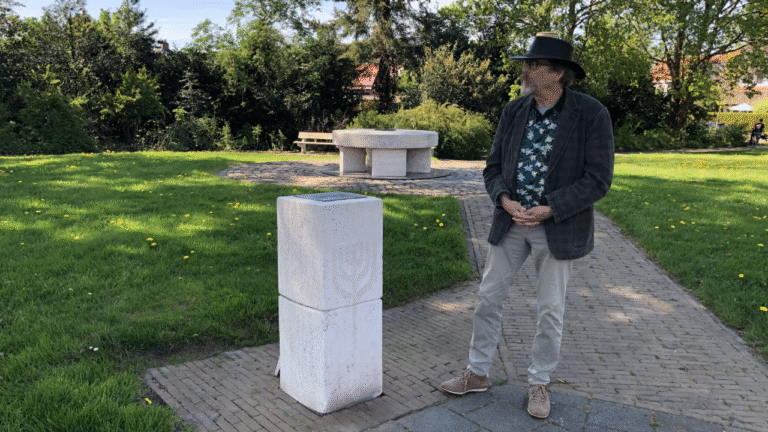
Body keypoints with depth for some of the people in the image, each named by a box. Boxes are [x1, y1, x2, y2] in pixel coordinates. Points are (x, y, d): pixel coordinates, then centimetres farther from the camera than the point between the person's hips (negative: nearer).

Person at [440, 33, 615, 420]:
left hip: (558, 227, -4)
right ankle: (477, 373, 25)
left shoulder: (591, 114, -11)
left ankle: (538, 384, 26)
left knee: (550, 308, 7)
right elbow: (493, 168, 5)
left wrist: (549, 210, -20)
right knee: (488, 297, 8)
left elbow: (598, 179, -13)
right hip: (511, 222, 4)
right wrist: (505, 200, -15)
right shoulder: (513, 111, 2)